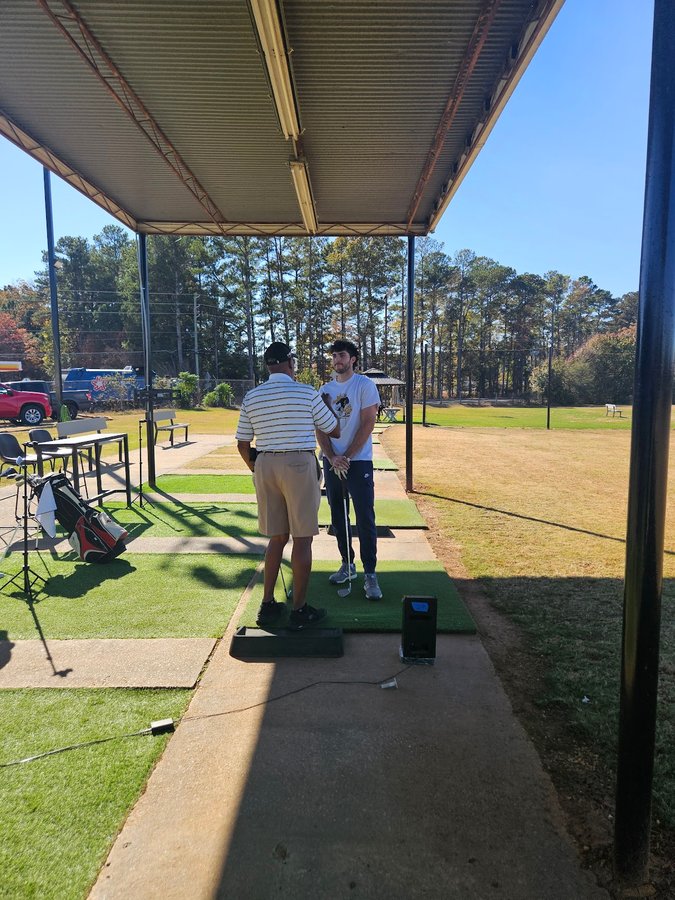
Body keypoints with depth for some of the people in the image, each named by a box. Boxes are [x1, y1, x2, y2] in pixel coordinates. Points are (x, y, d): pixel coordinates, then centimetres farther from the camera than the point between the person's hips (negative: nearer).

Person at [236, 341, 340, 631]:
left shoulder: (251, 397, 6)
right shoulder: (306, 393, -5)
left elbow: (242, 444, 9)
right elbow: (334, 431, 6)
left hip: (265, 466, 5)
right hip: (299, 465, -4)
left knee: (277, 537, 16)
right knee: (302, 538, 3)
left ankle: (268, 605, 20)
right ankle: (299, 610, 9)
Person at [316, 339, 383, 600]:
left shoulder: (365, 385, -4)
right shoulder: (325, 390, 10)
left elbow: (367, 424, -10)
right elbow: (320, 427, 6)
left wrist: (346, 457, -13)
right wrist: (332, 458, -9)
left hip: (358, 461, -5)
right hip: (331, 461, 5)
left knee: (365, 518, -7)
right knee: (338, 517, 11)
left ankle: (370, 574, -2)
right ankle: (347, 565, 25)